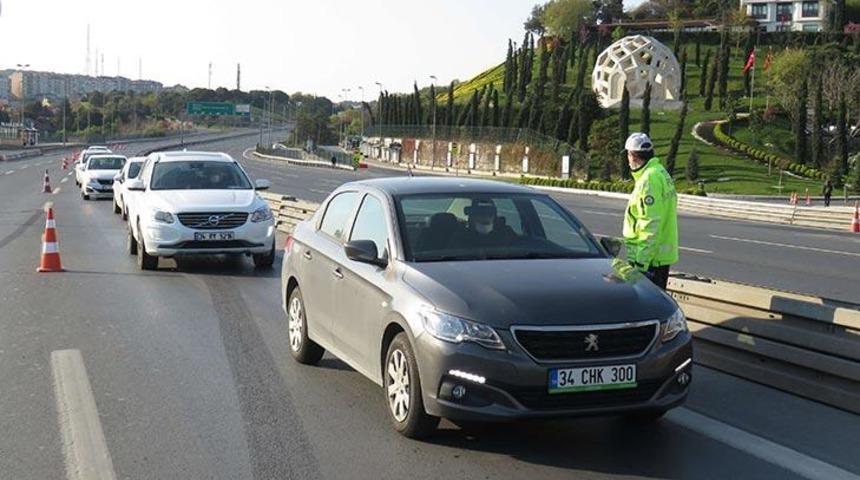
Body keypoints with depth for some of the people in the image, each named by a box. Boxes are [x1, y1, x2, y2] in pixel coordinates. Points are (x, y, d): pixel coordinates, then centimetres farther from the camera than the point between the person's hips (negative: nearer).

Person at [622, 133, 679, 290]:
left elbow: (651, 223, -23)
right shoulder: (661, 173, 14)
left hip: (650, 257, -10)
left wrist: (642, 259, -23)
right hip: (663, 254, 10)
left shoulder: (649, 179, -18)